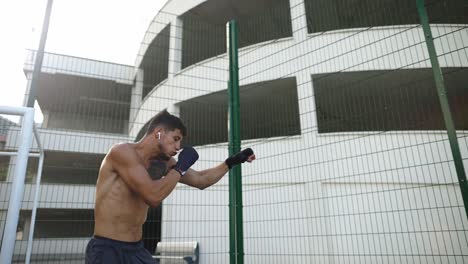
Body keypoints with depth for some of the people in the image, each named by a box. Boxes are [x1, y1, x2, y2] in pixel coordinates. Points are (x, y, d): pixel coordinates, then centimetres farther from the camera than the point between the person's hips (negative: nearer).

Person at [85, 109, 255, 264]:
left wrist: (231, 162, 14)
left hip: (137, 250, 7)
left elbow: (200, 180, 16)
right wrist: (181, 167, -16)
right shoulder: (122, 152, -17)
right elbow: (153, 197, -28)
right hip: (106, 250, -7)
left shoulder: (162, 161, 5)